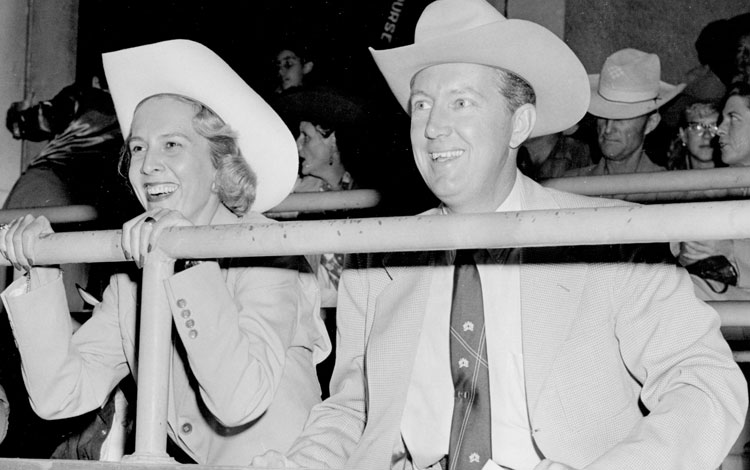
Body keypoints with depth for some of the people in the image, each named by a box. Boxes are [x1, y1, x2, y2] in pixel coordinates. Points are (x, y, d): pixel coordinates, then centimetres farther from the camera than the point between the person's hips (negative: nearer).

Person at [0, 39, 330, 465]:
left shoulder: (263, 249, -9)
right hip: (192, 463, 3)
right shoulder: (134, 264, 5)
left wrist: (189, 265, -26)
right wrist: (43, 278, -10)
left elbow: (239, 403, -23)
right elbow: (59, 397, -2)